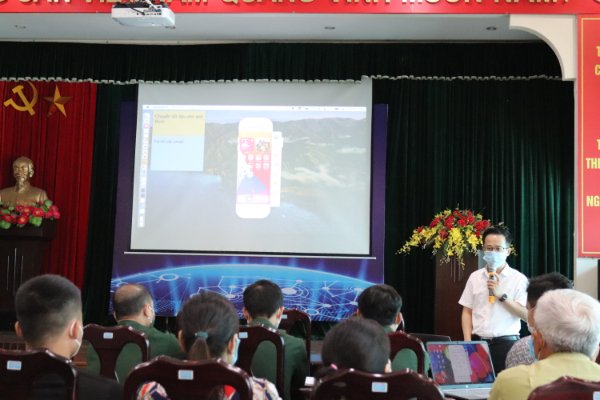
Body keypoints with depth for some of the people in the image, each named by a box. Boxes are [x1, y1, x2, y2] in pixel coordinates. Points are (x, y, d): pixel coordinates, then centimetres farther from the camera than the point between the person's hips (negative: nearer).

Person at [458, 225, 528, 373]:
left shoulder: (518, 279, 0)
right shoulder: (475, 277, 10)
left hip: (506, 344, -2)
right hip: (478, 343, 3)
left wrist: (502, 295, -11)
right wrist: (467, 342, 1)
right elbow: (467, 312, 11)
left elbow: (526, 315, -6)